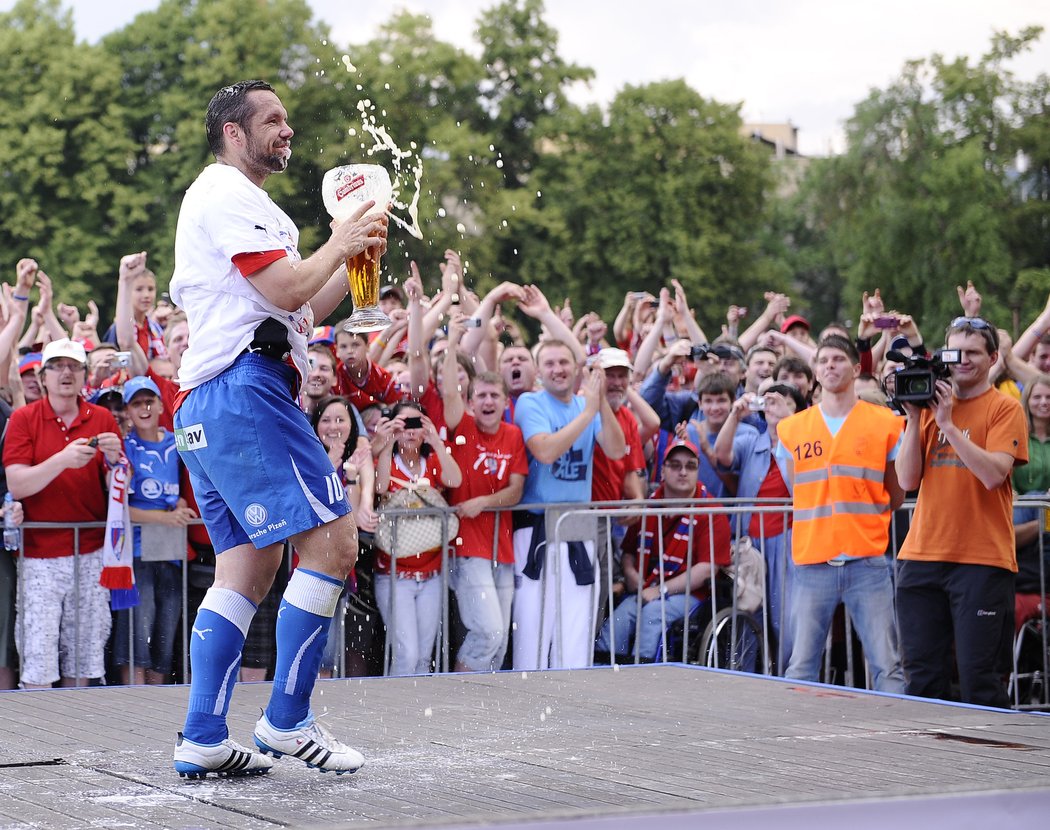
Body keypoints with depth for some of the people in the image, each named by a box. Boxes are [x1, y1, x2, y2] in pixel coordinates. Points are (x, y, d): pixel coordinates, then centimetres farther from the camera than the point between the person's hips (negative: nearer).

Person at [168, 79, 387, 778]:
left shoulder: (232, 201, 30)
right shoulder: (228, 194, -4)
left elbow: (299, 314, 26)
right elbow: (287, 291, -15)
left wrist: (355, 262, 15)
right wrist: (339, 246, 1)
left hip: (204, 407, 11)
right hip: (244, 388, -11)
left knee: (249, 568, 8)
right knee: (333, 542, -13)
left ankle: (202, 739, 4)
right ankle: (288, 720, -11)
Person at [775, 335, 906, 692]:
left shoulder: (886, 423, 4)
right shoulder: (792, 429, 10)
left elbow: (897, 495, 9)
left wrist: (863, 518, 2)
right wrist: (824, 522, 10)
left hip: (867, 562, -2)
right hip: (811, 564, 2)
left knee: (887, 668, -4)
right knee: (800, 669, 2)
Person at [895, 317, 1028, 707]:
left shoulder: (1005, 409, -1)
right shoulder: (931, 404, 13)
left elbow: (993, 474, -15)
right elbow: (908, 479, 6)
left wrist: (948, 424, -16)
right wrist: (914, 419, -3)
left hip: (982, 558, -5)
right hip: (922, 555, 5)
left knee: (978, 677, -4)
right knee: (921, 673, 6)